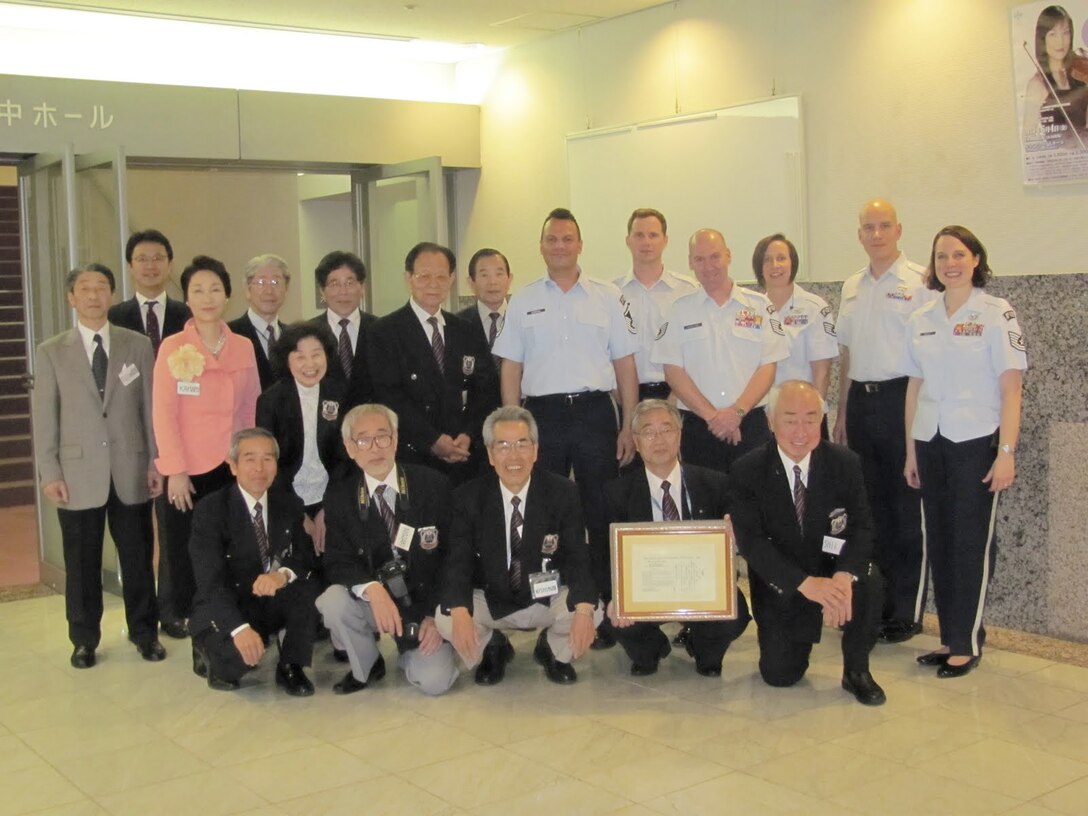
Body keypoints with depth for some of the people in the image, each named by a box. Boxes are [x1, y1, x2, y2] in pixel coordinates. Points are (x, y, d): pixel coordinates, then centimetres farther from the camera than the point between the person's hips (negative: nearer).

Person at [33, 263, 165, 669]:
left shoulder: (138, 345, 5)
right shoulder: (51, 353, 4)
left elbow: (150, 407, 5)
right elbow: (44, 418, 2)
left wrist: (157, 461, 2)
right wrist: (49, 473, -4)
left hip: (131, 471, 1)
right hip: (78, 474, 0)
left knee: (138, 558, 8)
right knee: (82, 563, 7)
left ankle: (145, 632, 23)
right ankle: (84, 640, 21)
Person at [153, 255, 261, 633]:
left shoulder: (243, 347, 7)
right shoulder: (173, 348, -4)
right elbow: (163, 413, -6)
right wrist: (176, 471, -11)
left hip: (233, 468, 3)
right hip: (189, 471, -3)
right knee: (188, 560, 4)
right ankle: (193, 629, 16)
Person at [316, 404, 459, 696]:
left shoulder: (434, 485, -8)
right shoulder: (339, 495, -5)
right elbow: (338, 562, -10)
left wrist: (436, 614, -12)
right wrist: (373, 590, -31)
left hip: (425, 601, -1)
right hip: (372, 600, 1)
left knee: (434, 682, -20)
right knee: (333, 602, -30)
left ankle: (412, 652, 18)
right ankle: (366, 667, 0)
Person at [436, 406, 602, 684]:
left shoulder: (563, 492, -12)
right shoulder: (468, 497, -11)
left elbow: (577, 558, -15)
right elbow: (458, 562, -16)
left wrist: (584, 610, -36)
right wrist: (460, 613, -37)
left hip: (548, 598, 0)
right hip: (489, 600, 0)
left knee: (593, 612, -28)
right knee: (445, 619, -27)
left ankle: (554, 651, 10)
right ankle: (493, 649, 11)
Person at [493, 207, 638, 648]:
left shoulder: (608, 297, 6)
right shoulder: (523, 301, 8)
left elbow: (625, 364, 4)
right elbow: (510, 369, 6)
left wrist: (629, 427, -1)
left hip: (595, 413, -1)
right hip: (541, 414, 1)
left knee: (602, 514, 2)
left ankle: (605, 611, 12)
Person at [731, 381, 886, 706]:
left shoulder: (845, 463, -9)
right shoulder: (748, 470, -14)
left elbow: (861, 527, -13)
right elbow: (750, 541, -20)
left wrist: (844, 576, -34)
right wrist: (805, 583, -33)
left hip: (832, 571, 1)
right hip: (780, 584, -1)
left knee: (868, 578, -31)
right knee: (779, 675, -8)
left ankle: (856, 670, -7)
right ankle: (798, 636, 29)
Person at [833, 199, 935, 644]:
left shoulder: (919, 282, -6)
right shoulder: (851, 286, 14)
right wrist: (842, 412, 16)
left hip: (901, 398, -6)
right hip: (861, 401, 6)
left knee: (908, 505, 0)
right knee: (871, 504, 12)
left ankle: (907, 611, 9)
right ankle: (876, 602, 22)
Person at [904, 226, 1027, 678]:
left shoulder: (997, 314, -5)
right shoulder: (921, 319, 9)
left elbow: (1011, 389, -9)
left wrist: (1007, 453, -15)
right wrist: (911, 450, 11)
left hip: (976, 443, -5)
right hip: (931, 444, 5)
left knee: (972, 544, 0)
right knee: (939, 543, 8)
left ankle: (967, 644, 9)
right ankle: (949, 639, 17)